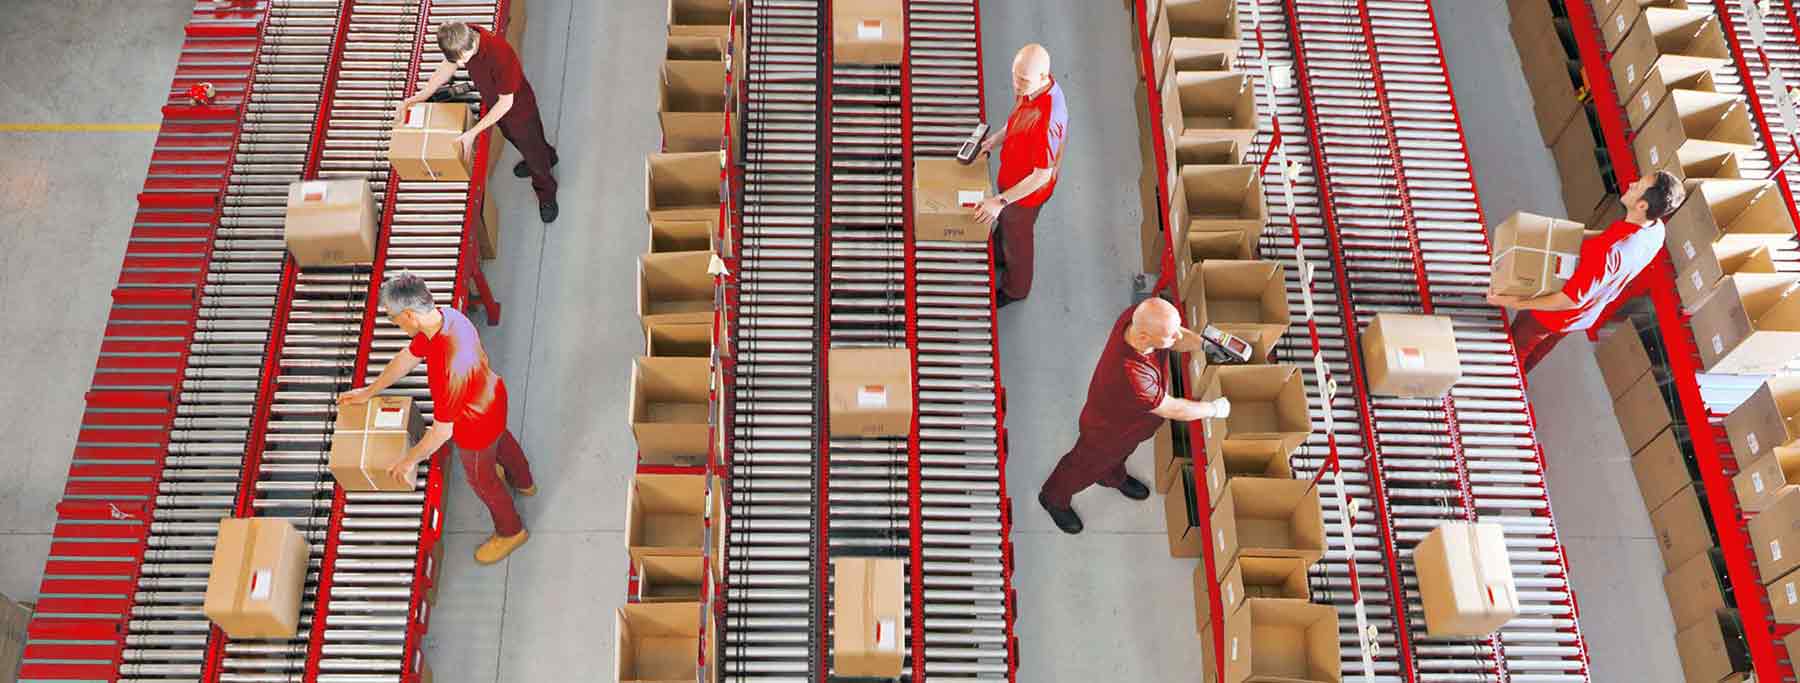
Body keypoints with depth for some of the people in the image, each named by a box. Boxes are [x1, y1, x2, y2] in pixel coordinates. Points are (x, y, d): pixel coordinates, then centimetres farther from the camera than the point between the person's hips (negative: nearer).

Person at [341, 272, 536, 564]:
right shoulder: (444, 316, -20)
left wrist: (411, 460, -15)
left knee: (481, 479, 23)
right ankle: (523, 482, 69)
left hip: (476, 425, -7)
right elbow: (408, 357, -1)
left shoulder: (446, 367, -47)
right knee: (502, 441, 37)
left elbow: (442, 431, -33)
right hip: (492, 398, 7)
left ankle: (511, 531, 50)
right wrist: (369, 391, 11)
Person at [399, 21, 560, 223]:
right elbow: (447, 66, -2)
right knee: (515, 140, 33)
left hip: (518, 108, -7)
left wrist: (473, 133, -28)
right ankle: (548, 156, 63)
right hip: (493, 104, 7)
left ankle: (546, 193, 46)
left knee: (533, 150, 19)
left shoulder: (500, 55, -44)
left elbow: (505, 102, -32)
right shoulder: (462, 37, -24)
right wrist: (420, 97, -6)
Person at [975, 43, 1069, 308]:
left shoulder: (1046, 120, -44)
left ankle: (1015, 288, 48)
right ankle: (999, 255, 65)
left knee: (1016, 236, 20)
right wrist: (996, 138, -5)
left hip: (1028, 189, -7)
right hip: (1013, 175, 7)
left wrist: (1001, 201, -33)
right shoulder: (1031, 87, -17)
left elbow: (1042, 176, -34)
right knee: (1004, 221, 34)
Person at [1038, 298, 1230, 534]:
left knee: (1118, 454, 37)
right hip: (1106, 430, -6)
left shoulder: (1139, 315, -33)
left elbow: (1181, 339, -10)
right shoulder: (1130, 378, -51)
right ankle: (1054, 498, 55)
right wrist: (1214, 409, -17)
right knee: (1087, 466, 25)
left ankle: (1113, 478, 70)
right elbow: (1173, 409, -32)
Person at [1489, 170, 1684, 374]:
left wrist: (1515, 303, -29)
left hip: (1555, 315, -7)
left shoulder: (1610, 251, -45)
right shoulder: (1656, 231, -19)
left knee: (1515, 351, 22)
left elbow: (1571, 300, -35)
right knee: (1537, 353, 33)